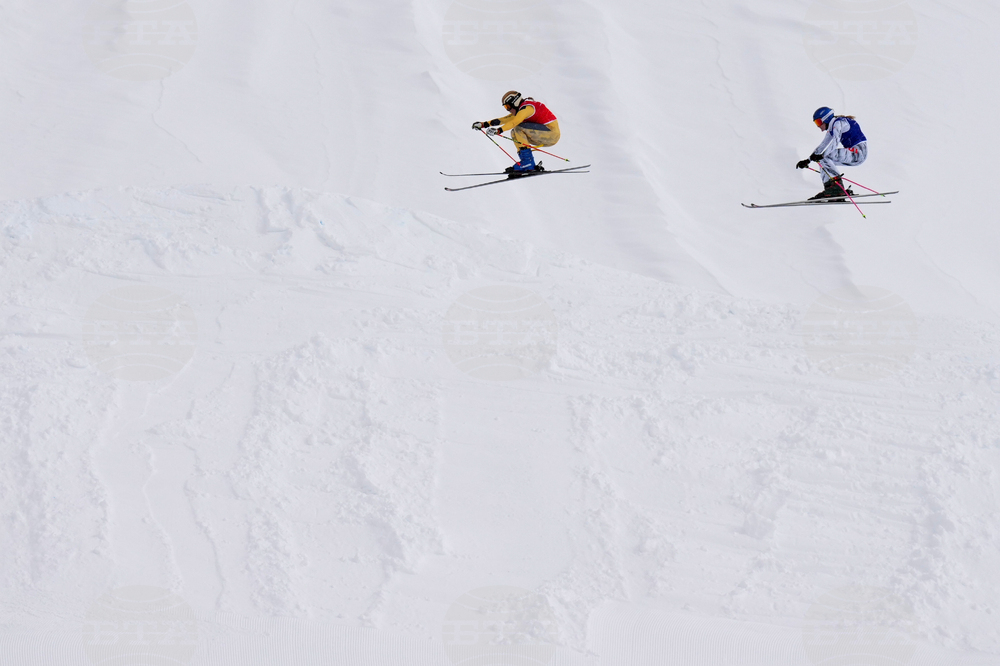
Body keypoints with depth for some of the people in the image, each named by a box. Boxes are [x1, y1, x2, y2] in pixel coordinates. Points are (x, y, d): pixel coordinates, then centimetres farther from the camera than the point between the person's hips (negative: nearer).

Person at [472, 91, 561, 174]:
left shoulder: (527, 107, -14)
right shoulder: (520, 111, 16)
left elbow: (514, 122, -29)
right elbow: (504, 120, 18)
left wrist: (498, 130, -39)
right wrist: (484, 125, 14)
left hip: (552, 133, -10)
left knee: (518, 129, -18)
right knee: (515, 133, 8)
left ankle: (528, 162, -20)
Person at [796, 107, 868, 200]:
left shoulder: (838, 123, -9)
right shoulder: (832, 129, 19)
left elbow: (834, 142, -25)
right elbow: (823, 146, 24)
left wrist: (821, 155, -36)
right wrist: (808, 160, 19)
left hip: (858, 152, -10)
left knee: (824, 157, -18)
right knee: (823, 159, 10)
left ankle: (837, 185, -23)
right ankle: (829, 188, 3)